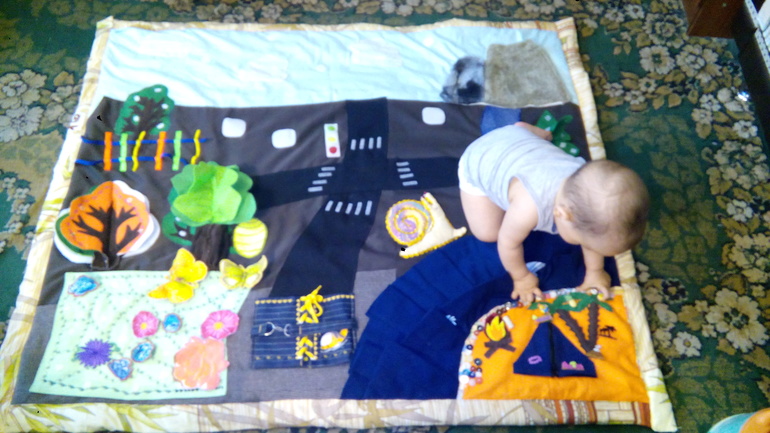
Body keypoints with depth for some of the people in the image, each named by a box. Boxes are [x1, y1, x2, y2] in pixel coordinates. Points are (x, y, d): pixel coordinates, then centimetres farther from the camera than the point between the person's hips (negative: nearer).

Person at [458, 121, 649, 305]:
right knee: (488, 233, 1)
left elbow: (593, 233, -10)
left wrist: (595, 272, 2)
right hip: (479, 162, -4)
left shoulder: (588, 188, -32)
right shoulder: (529, 208, -50)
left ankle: (524, 127, 33)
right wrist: (521, 278, -11)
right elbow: (508, 243, -28)